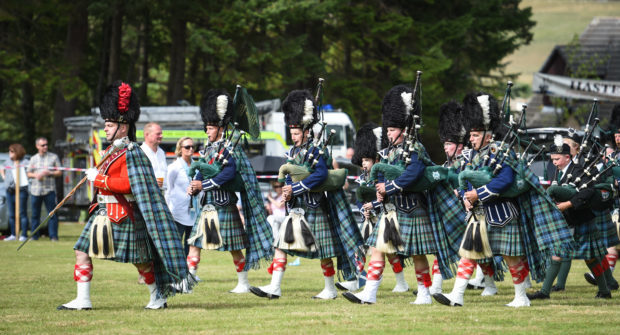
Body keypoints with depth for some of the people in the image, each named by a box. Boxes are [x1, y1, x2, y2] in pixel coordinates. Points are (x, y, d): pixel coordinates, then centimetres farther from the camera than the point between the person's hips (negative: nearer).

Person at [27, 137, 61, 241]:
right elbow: (28, 173, 16)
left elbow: (59, 172, 5)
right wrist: (36, 175, -5)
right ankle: (34, 235, 12)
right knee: (35, 214, 5)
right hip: (35, 190, 2)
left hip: (49, 189, -2)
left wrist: (49, 173, -12)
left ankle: (53, 236, -3)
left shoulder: (53, 157, 6)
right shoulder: (33, 159, 14)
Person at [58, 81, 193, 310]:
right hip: (103, 212, 9)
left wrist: (98, 178, -19)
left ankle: (157, 297, 19)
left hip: (123, 215, -9)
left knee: (140, 259, 3)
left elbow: (127, 184, -23)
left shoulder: (131, 152, -14)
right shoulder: (111, 150, 14)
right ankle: (82, 300, 2)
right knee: (82, 252, 1)